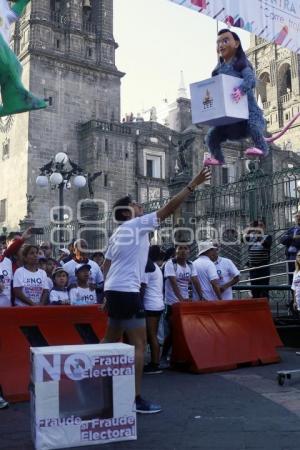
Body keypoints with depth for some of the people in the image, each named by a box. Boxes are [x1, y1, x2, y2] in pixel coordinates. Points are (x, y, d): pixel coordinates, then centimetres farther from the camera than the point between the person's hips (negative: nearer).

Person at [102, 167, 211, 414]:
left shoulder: (118, 233, 17)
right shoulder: (138, 224, -7)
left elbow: (106, 265, 19)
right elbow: (169, 208, -12)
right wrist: (193, 184, -10)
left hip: (113, 290, 10)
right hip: (127, 291, -10)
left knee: (112, 340, 18)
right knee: (139, 344, -7)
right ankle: (137, 399, -5)